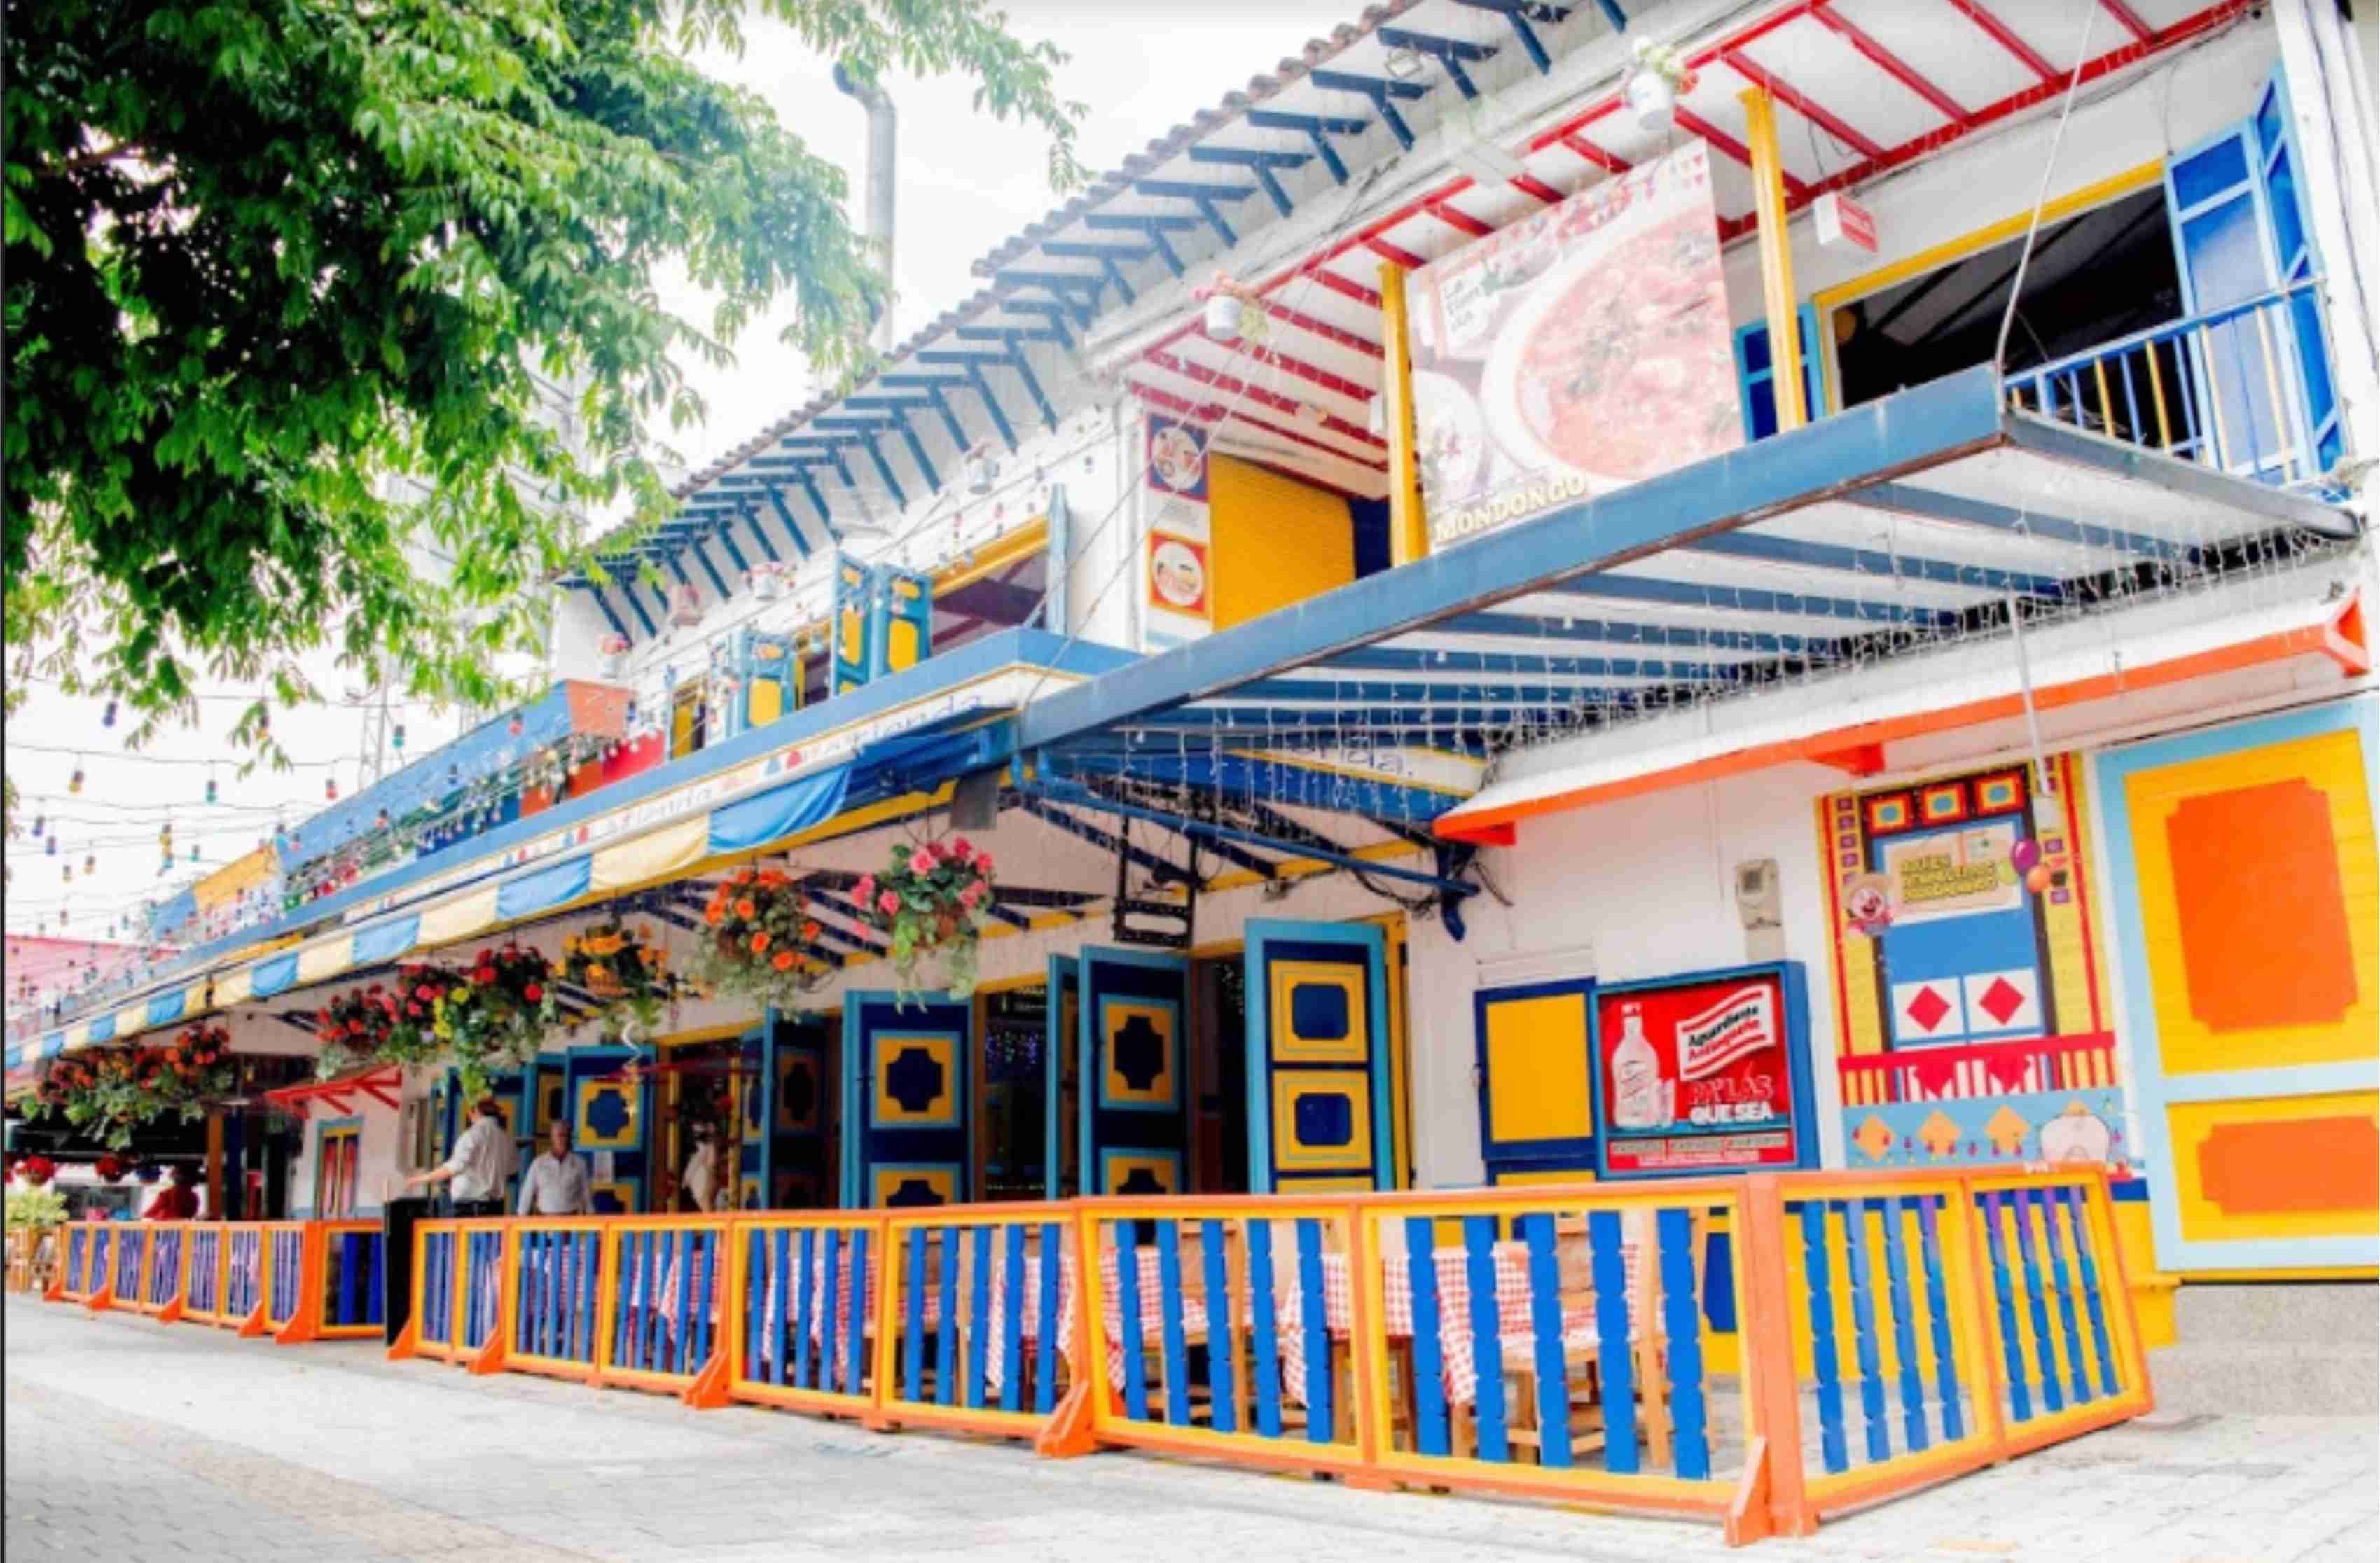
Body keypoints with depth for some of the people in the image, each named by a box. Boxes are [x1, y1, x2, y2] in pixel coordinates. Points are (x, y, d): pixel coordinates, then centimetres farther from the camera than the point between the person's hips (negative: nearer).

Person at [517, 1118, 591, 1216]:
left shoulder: (578, 1164, 4)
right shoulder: (539, 1163, 4)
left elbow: (585, 1193, 8)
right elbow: (527, 1193, 8)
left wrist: (590, 1217, 7)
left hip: (570, 1219, 0)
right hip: (545, 1219, 0)